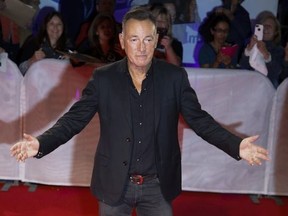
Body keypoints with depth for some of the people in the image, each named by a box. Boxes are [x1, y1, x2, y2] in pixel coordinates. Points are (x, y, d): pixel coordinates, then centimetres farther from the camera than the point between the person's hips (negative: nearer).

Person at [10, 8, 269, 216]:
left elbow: (198, 118, -3)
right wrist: (41, 144, -23)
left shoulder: (175, 77, -5)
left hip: (158, 185, 0)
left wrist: (236, 145, -16)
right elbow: (75, 118, -7)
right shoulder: (103, 78, -6)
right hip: (114, 184, 0)